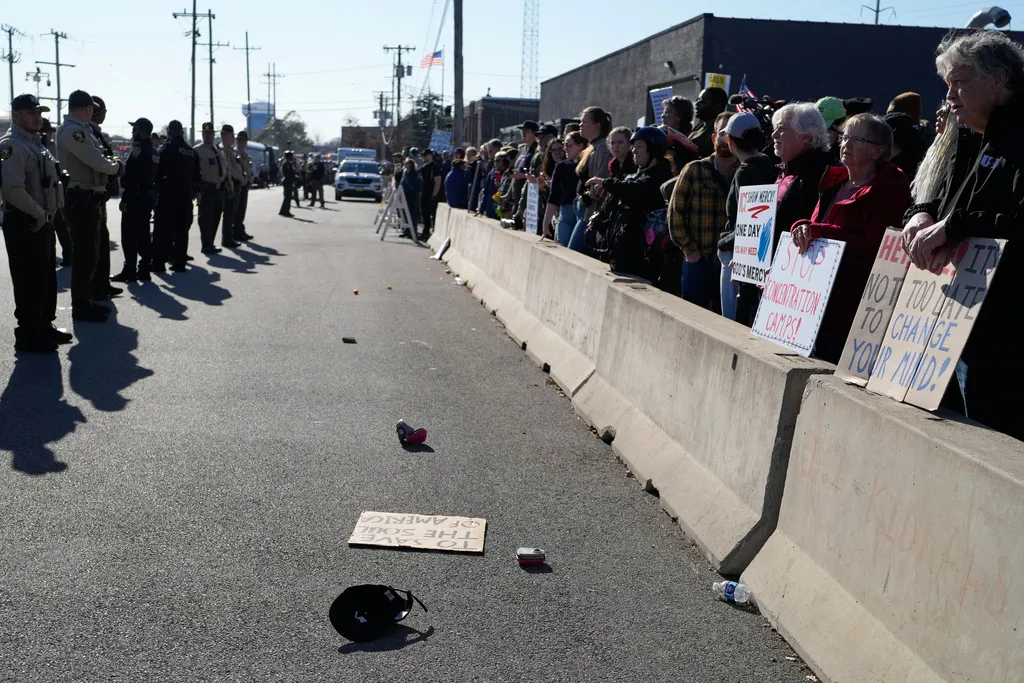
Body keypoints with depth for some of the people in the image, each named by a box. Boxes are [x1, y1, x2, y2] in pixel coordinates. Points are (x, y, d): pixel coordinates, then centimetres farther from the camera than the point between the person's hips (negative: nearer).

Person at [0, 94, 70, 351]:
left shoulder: (36, 143, 16)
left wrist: (46, 214, 10)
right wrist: (38, 214, -17)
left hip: (42, 222, 10)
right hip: (24, 224, -10)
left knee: (46, 278, 17)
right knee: (29, 281, -3)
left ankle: (44, 327, 29)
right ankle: (28, 335, 5)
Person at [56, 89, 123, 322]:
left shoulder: (81, 129, 16)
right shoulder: (73, 130, -16)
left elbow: (95, 159, 16)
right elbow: (97, 162, -19)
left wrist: (109, 162, -1)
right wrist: (116, 165, -2)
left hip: (90, 198, 10)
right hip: (82, 199, -10)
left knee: (91, 252, 17)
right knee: (85, 254, -5)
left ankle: (88, 298, 27)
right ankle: (81, 306, 2)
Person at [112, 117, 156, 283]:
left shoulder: (139, 150, -16)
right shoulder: (152, 151, 14)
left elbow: (131, 178, -21)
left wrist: (124, 199, -19)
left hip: (135, 199, -9)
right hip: (147, 197, 9)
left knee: (129, 237, -4)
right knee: (143, 235, 12)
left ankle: (130, 271, -3)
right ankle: (143, 270, 14)